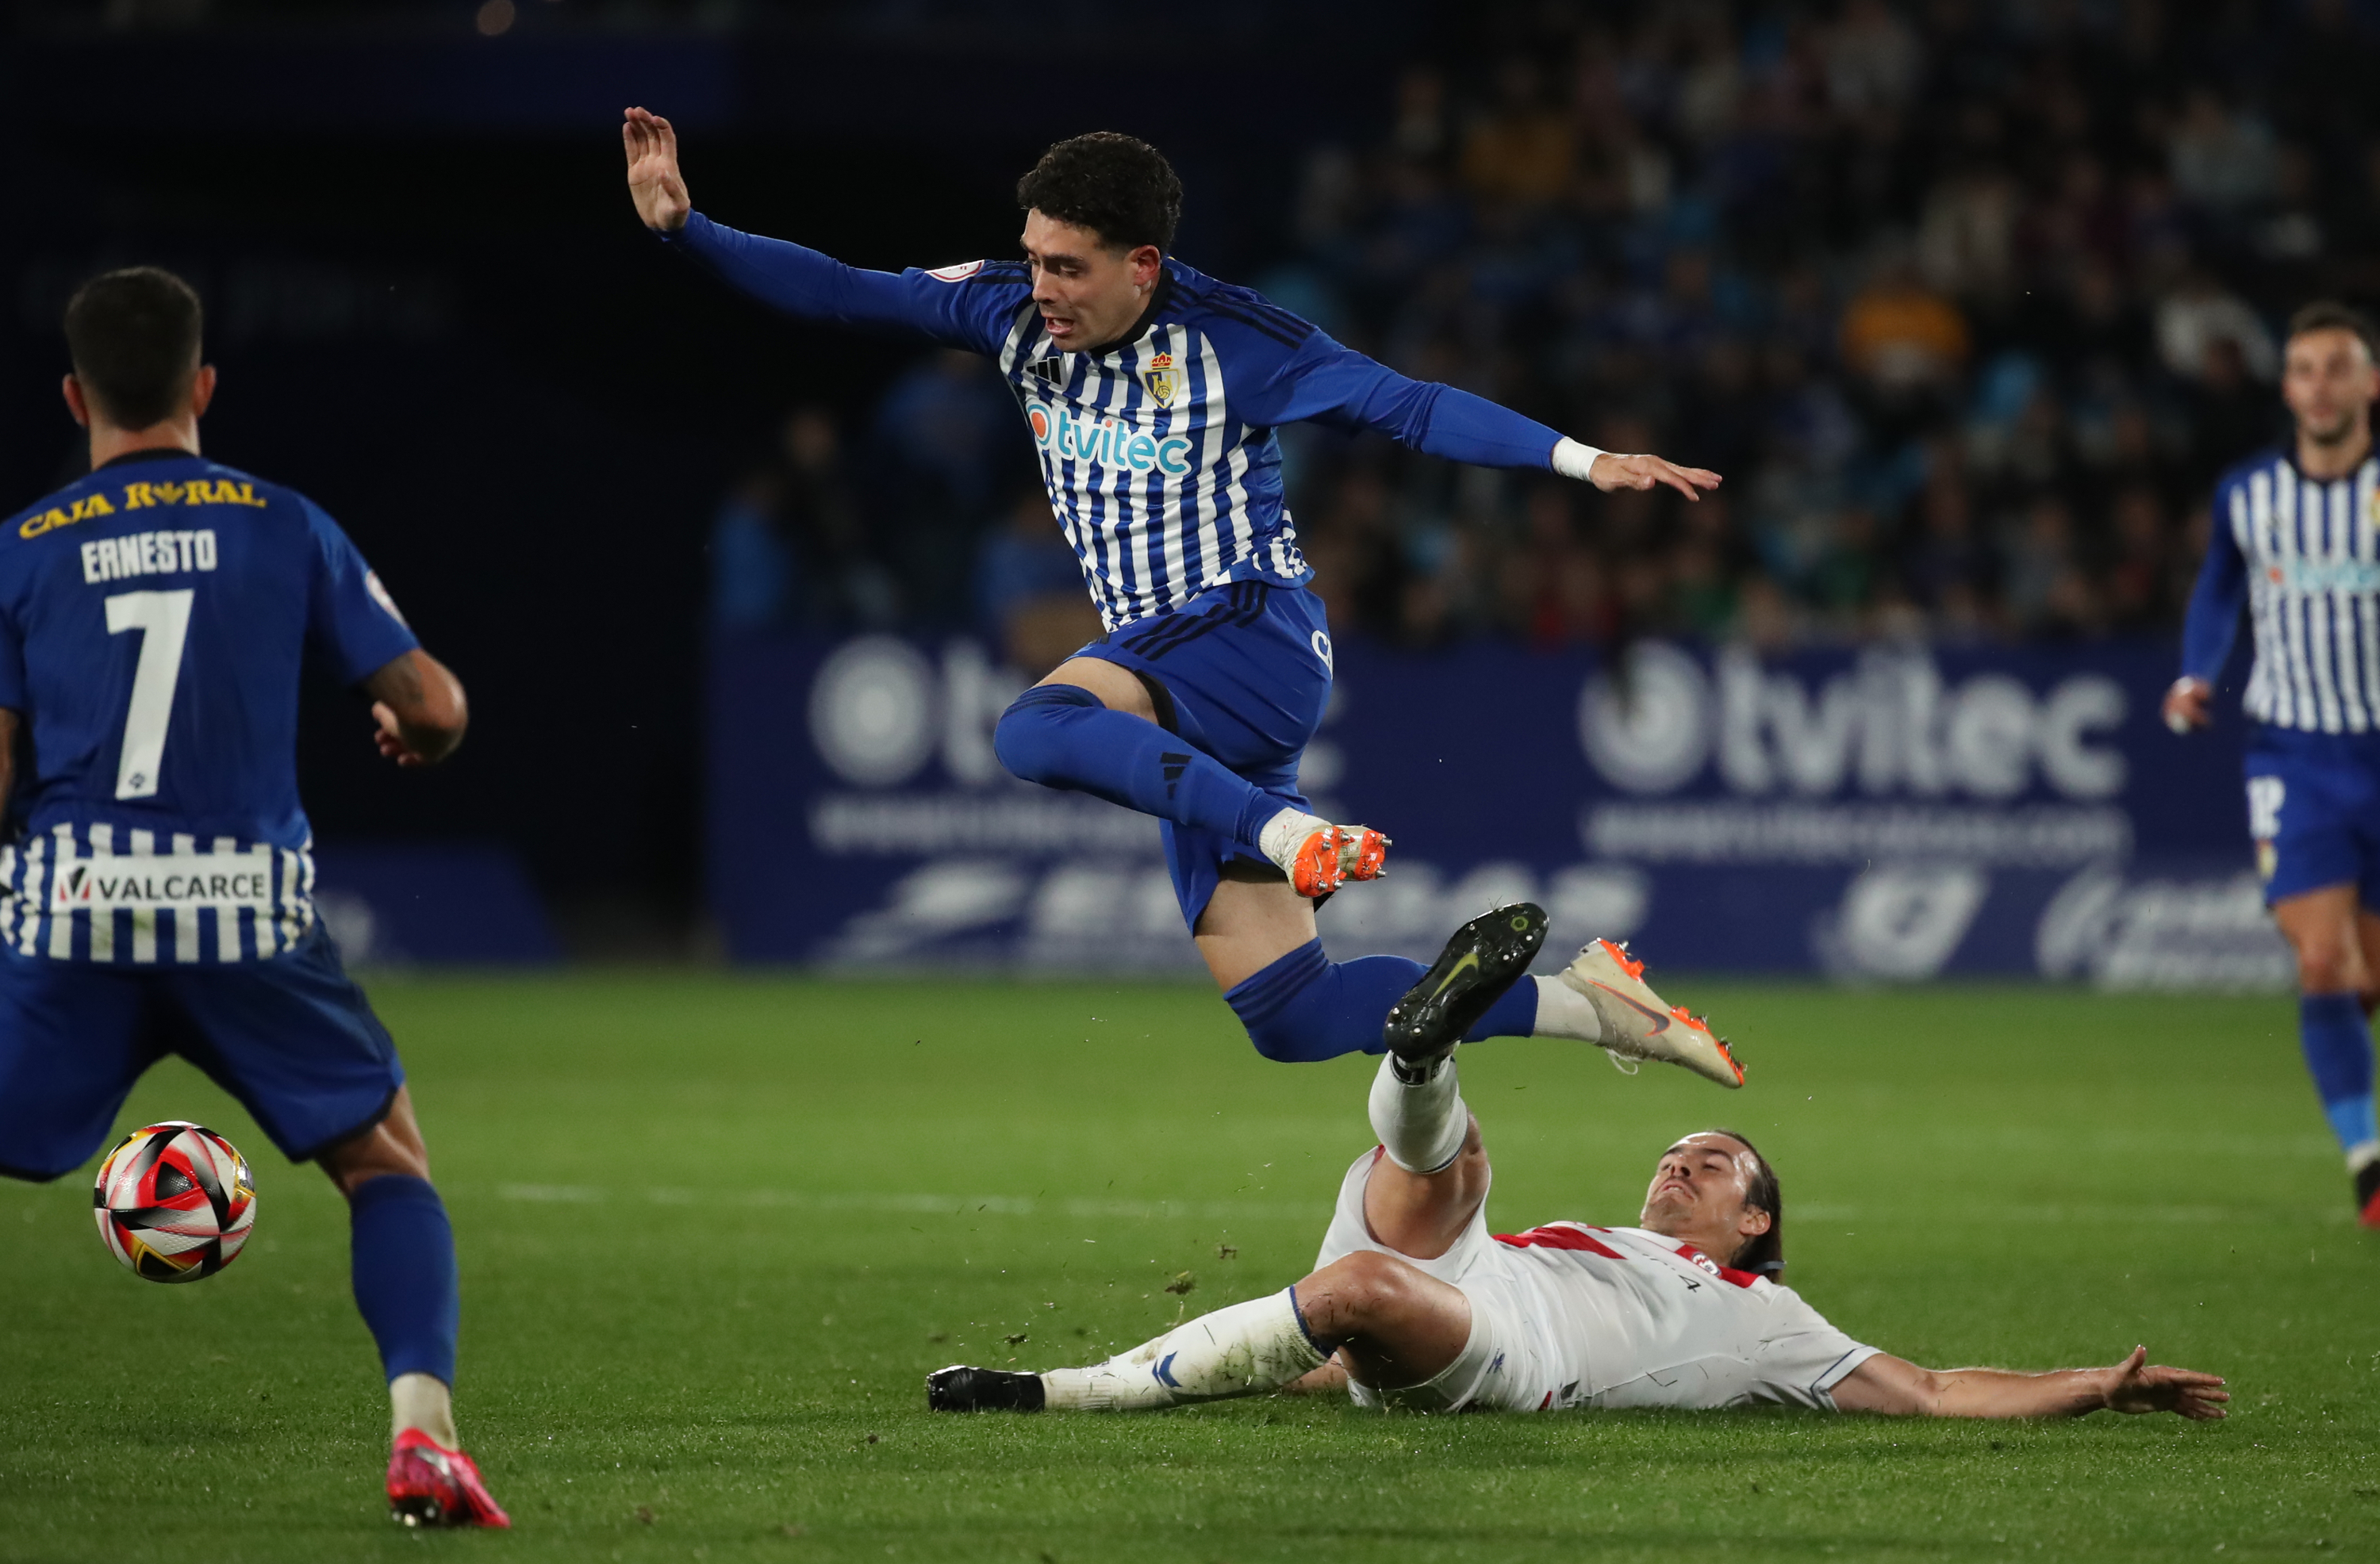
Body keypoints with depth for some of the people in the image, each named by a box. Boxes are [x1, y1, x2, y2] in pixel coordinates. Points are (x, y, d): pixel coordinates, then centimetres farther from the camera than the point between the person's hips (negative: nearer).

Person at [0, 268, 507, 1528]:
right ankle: (422, 1433, -4)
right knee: (388, 1162, 14)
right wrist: (407, 734, 30)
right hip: (248, 918, 0)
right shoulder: (284, 527, 7)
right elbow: (435, 708, 7)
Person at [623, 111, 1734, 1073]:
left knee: (1036, 731, -33)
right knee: (1289, 1015, -1)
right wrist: (682, 227, -3)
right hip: (1179, 708, 7)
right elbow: (838, 294, 8)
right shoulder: (1012, 312, 6)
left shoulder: (1225, 339, -9)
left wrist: (1582, 459, -17)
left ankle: (1298, 837, -36)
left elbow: (1406, 406, -9)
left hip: (1255, 638, -6)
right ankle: (1593, 1008, 10)